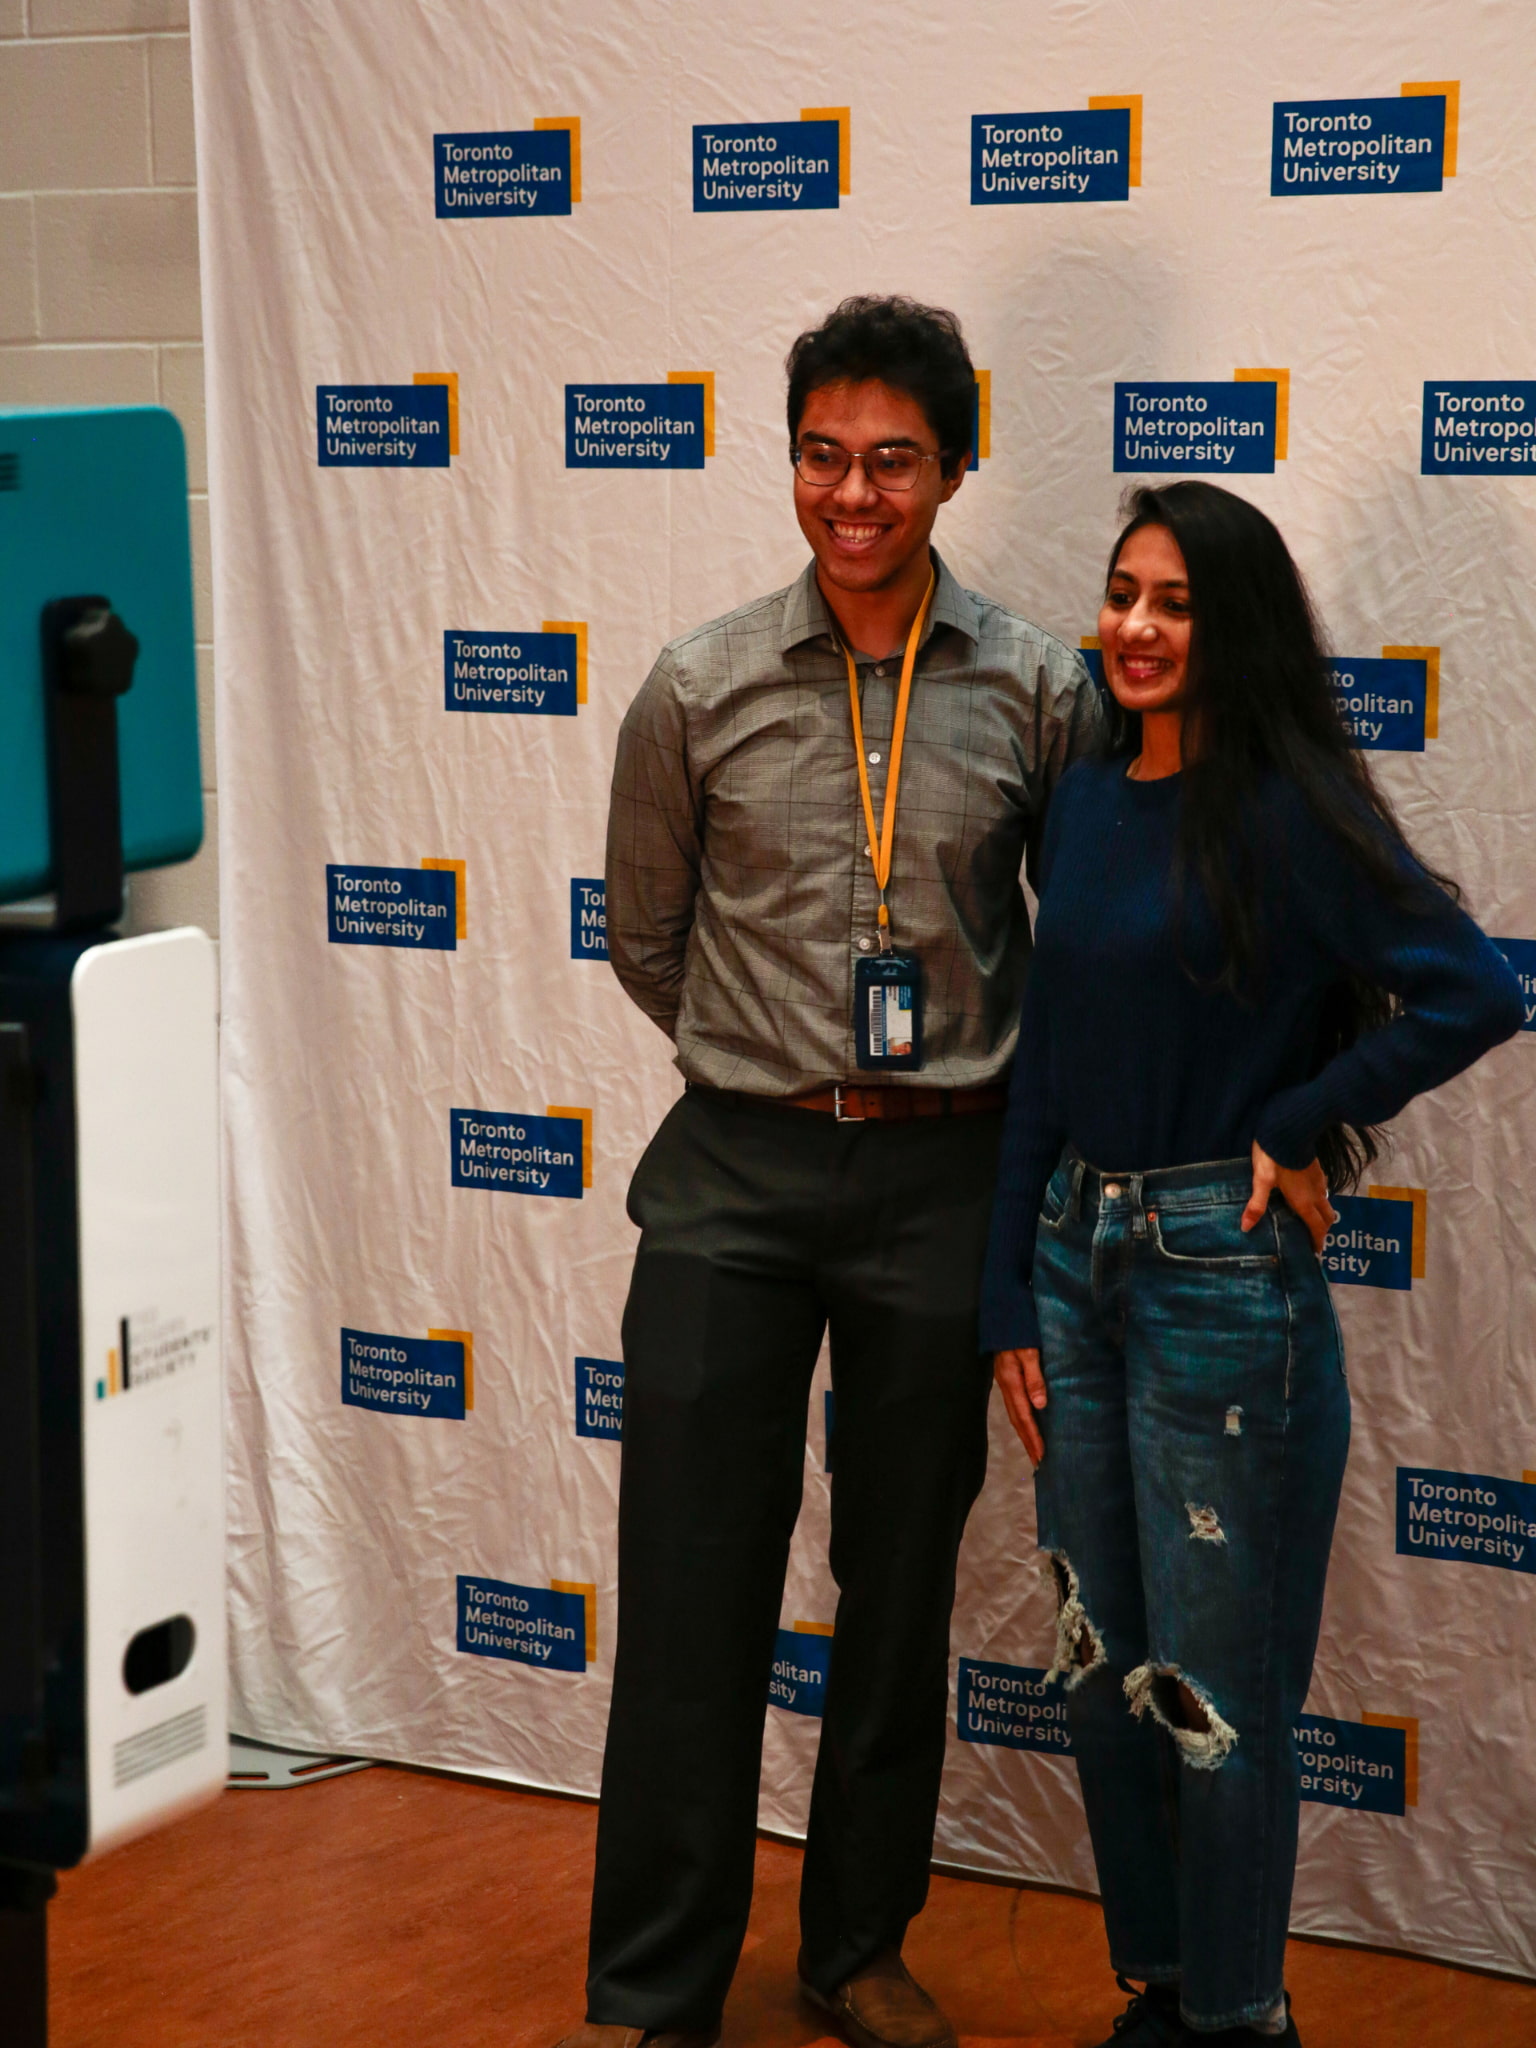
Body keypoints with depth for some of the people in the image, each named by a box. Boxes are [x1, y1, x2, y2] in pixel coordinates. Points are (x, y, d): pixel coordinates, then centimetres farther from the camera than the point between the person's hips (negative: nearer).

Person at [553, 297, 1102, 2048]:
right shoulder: (698, 691, -2)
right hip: (734, 1176, -1)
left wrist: (974, 1084, 7)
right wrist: (771, 1069, 10)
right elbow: (644, 940, 10)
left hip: (939, 1180, 1)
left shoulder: (1037, 694, -2)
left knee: (901, 1591, 12)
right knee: (692, 1587, 2)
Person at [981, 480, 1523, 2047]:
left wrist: (1296, 1128, -14)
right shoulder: (1086, 804, 8)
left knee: (1210, 1691, 2)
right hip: (1075, 1255, 7)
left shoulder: (1288, 811, -12)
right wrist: (1011, 1305, 8)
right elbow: (1043, 1060, 11)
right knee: (1100, 1670, 15)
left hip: (1219, 1271, -7)